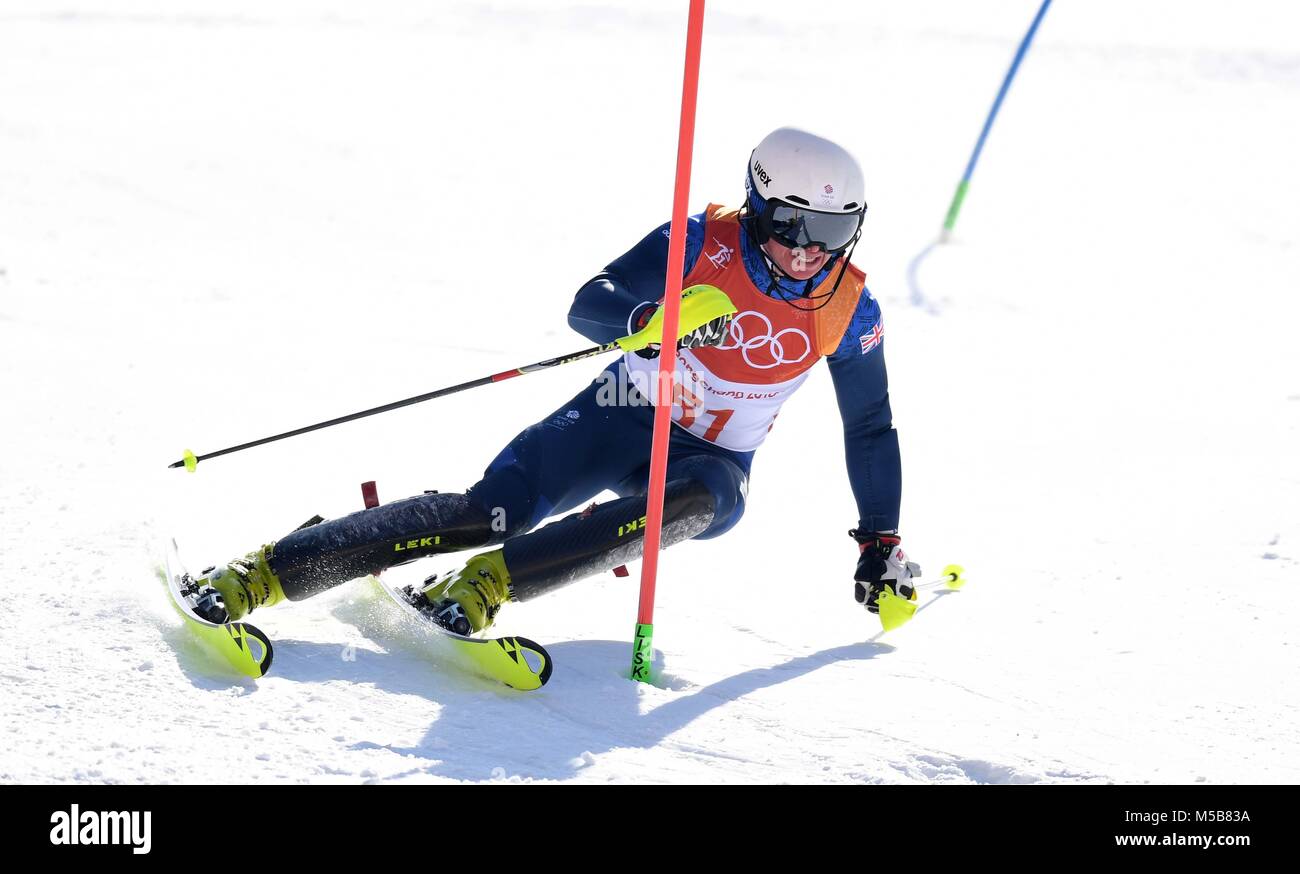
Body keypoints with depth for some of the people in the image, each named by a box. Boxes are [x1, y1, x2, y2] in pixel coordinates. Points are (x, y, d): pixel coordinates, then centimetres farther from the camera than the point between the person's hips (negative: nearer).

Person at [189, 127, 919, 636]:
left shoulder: (850, 309, -7)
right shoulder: (703, 242, -13)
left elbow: (871, 430, 6)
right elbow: (589, 305, -20)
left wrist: (881, 544, 5)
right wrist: (656, 322, -41)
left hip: (711, 462, 2)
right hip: (622, 417, -2)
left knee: (706, 500, -37)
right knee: (490, 511, -23)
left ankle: (490, 583, -41)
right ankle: (258, 575, -24)